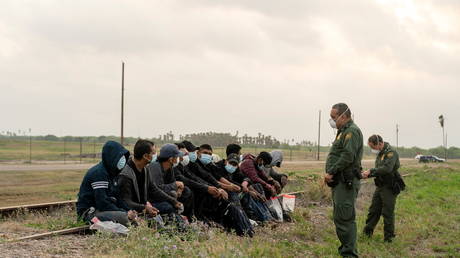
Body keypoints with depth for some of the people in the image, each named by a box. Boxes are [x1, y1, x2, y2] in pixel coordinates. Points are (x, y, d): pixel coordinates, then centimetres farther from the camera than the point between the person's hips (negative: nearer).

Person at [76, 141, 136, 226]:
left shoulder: (111, 172, 13)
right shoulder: (99, 173, -19)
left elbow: (116, 197, 14)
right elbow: (102, 202, -24)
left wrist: (128, 210, -3)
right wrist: (125, 213, -21)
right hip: (89, 212, -9)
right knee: (123, 218, -30)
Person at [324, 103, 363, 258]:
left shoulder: (352, 131, -11)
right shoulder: (343, 131, 21)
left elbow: (348, 156, -22)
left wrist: (331, 172, -17)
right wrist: (331, 175, 9)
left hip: (346, 182, -11)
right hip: (340, 181, 11)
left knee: (344, 218, -12)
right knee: (340, 218, 15)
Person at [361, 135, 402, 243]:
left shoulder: (391, 153, -15)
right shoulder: (380, 154, 14)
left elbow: (387, 168, -28)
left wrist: (371, 171, -23)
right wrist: (367, 175, 2)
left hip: (389, 187, -9)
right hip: (380, 186, 9)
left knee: (388, 213, -2)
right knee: (374, 210, 12)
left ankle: (389, 236, 7)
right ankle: (367, 232, 21)